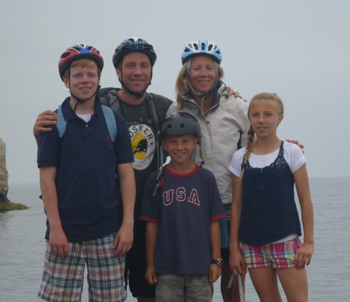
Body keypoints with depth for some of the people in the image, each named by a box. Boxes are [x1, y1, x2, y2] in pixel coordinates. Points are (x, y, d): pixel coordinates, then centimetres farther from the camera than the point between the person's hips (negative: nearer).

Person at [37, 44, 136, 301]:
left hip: (108, 232, 2)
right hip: (65, 232, -1)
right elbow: (47, 177, 0)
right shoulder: (53, 122, 3)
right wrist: (55, 227, -7)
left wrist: (128, 224, -1)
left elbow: (126, 174, 6)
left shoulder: (114, 121, 8)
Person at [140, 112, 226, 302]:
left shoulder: (206, 178, 0)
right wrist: (150, 263, 4)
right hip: (167, 266, 0)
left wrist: (216, 260, 0)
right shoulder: (156, 180, 1)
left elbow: (214, 222, 2)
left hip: (200, 265, 0)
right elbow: (152, 224, 4)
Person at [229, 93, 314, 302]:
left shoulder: (292, 153, -1)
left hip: (286, 241, -2)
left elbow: (305, 201, -1)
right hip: (252, 244, 2)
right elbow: (237, 205, 7)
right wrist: (234, 247, 5)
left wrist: (309, 242, -6)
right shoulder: (241, 158, 5)